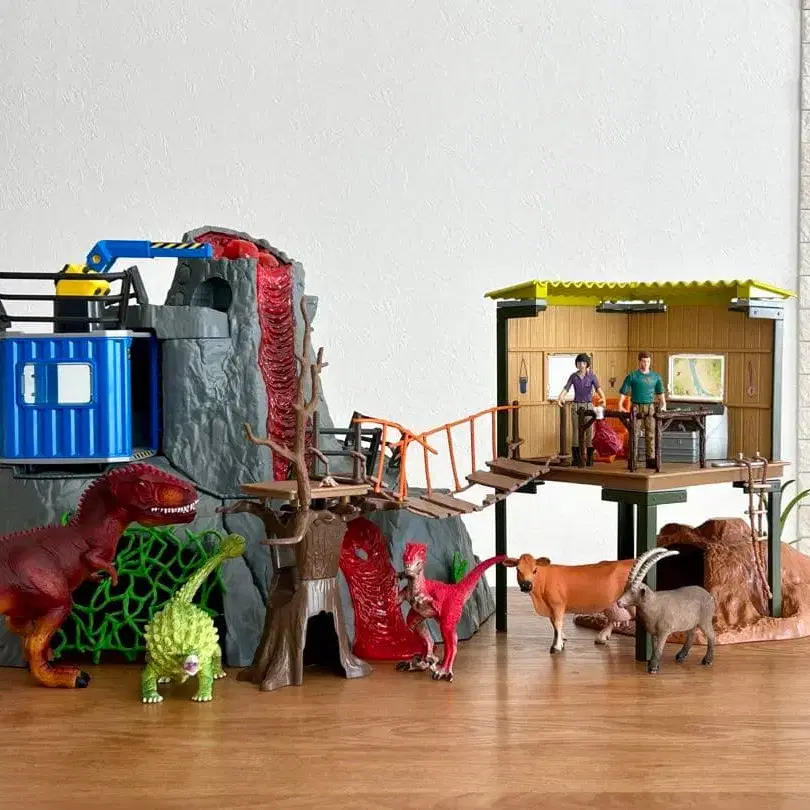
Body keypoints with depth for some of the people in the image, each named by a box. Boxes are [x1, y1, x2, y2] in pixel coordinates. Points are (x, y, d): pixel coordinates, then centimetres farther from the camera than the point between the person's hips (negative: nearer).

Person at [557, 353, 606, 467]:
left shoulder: (592, 376, -3)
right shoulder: (573, 376, 2)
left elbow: (598, 389, -17)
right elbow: (565, 389, -7)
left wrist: (603, 399, -39)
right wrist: (560, 398, -29)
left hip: (588, 406, -1)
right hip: (576, 406, 1)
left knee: (589, 432, -2)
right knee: (576, 432, 1)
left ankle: (590, 459, 5)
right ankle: (575, 459, 6)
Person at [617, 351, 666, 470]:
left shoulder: (656, 376, 11)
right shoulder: (632, 376, 0)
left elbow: (660, 392, 18)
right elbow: (623, 391, 0)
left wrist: (663, 404, 4)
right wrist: (620, 405, -12)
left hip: (650, 407, 3)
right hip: (636, 407, -3)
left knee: (651, 434, 2)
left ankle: (651, 460, 6)